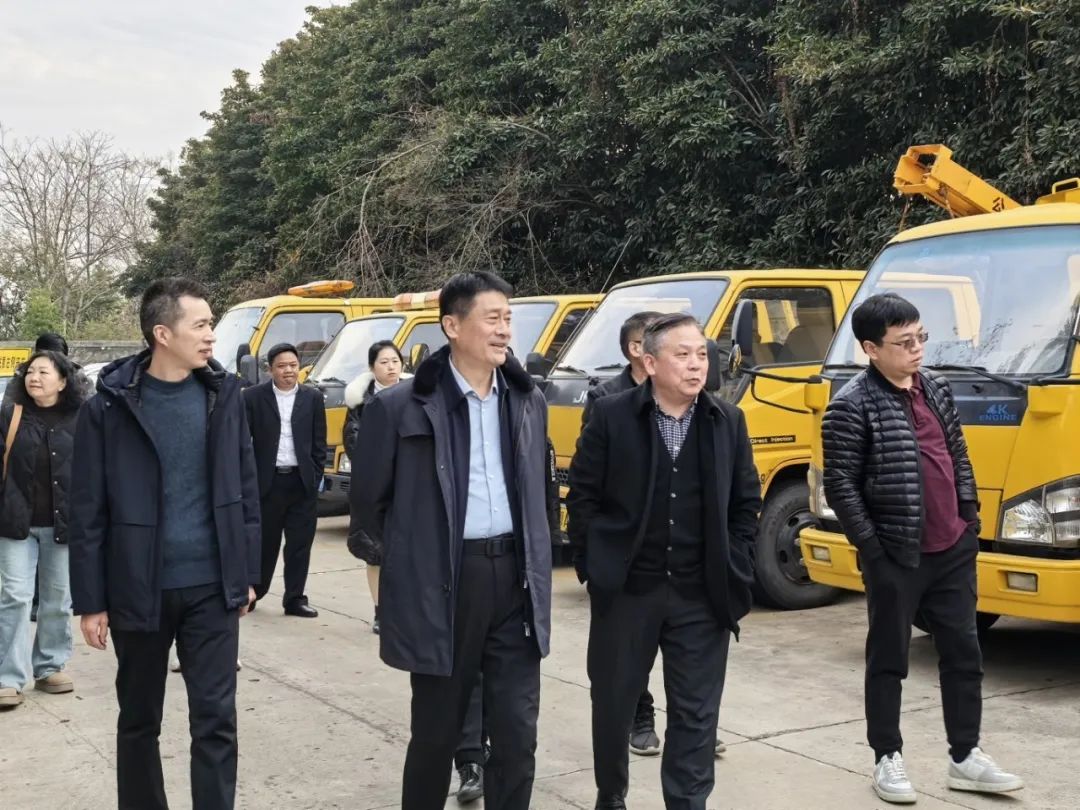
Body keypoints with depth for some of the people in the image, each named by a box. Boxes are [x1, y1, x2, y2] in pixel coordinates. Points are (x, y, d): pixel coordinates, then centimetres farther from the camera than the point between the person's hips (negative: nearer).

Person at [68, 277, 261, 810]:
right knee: (139, 720, 14)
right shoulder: (109, 406, -7)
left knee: (216, 719, 1)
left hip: (211, 586, 2)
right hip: (138, 591, -1)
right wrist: (90, 601, -5)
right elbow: (87, 513, -5)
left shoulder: (224, 394, 2)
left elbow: (245, 489, 7)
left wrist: (248, 573, 7)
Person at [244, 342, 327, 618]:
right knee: (263, 541, 8)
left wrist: (316, 476, 2)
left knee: (300, 543, 4)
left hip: (302, 481, 2)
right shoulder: (253, 397, 0)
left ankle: (295, 598, 13)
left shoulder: (313, 398, 6)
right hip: (266, 481, -2)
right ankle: (252, 593, 23)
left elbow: (319, 443, 8)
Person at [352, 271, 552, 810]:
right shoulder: (401, 406, -8)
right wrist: (415, 558, 6)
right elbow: (367, 501, 2)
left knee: (517, 736, 4)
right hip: (440, 585, -4)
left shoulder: (528, 401, 8)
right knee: (436, 732, 10)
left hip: (514, 580, 4)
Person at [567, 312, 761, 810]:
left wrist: (735, 570, 1)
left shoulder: (728, 422, 2)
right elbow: (582, 495, -2)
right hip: (625, 589, -1)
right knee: (613, 702, 13)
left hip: (702, 595, 1)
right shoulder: (611, 416, -6)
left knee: (696, 713, 4)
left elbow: (746, 502, 8)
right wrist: (593, 564, -5)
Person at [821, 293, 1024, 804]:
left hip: (952, 551, 7)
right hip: (895, 558, -6)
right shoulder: (852, 406, -14)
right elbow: (840, 486, -13)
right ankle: (888, 759, 18)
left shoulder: (936, 389, 8)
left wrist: (970, 520, 10)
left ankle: (965, 758, 22)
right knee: (888, 661, 6)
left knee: (964, 654, 11)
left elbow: (959, 458, 16)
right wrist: (871, 547, -13)